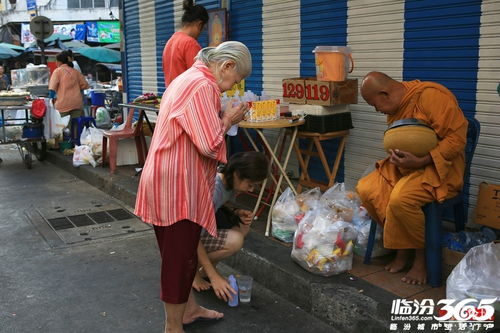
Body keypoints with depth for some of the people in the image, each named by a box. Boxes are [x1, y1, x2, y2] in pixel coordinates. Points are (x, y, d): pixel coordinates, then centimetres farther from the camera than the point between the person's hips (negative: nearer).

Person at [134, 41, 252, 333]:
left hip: (175, 179, 11)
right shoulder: (202, 85, -18)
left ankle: (189, 308, 37)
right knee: (180, 255, 1)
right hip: (177, 183, -11)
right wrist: (228, 120, -6)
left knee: (184, 249, 21)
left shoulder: (190, 79, 15)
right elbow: (210, 144, -22)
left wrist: (224, 119, 8)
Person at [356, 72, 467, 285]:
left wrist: (420, 161, -28)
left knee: (400, 199, -33)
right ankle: (402, 248, -1)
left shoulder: (431, 96, -17)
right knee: (365, 189, -13)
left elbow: (457, 138, -20)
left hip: (438, 167, -8)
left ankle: (422, 256, -7)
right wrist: (396, 154, 1)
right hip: (404, 165, 8)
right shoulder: (395, 106, 9)